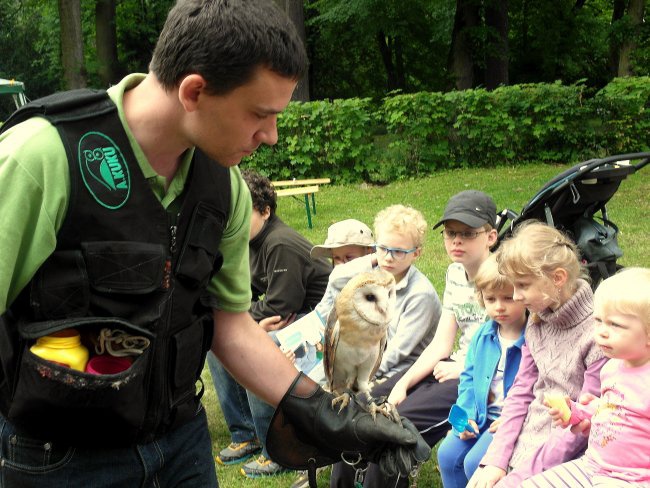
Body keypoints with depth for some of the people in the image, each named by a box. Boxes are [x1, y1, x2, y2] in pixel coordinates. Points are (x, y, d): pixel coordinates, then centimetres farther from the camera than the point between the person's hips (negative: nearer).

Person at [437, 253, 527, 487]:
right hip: (481, 415, 7)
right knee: (447, 453, -3)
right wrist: (466, 414, 1)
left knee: (475, 462, -20)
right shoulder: (483, 335, 7)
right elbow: (469, 377, 14)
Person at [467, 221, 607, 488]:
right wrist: (495, 461, -1)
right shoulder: (537, 320, 6)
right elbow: (521, 392, 8)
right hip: (523, 444, 6)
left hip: (562, 457, -6)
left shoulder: (598, 333, -16)